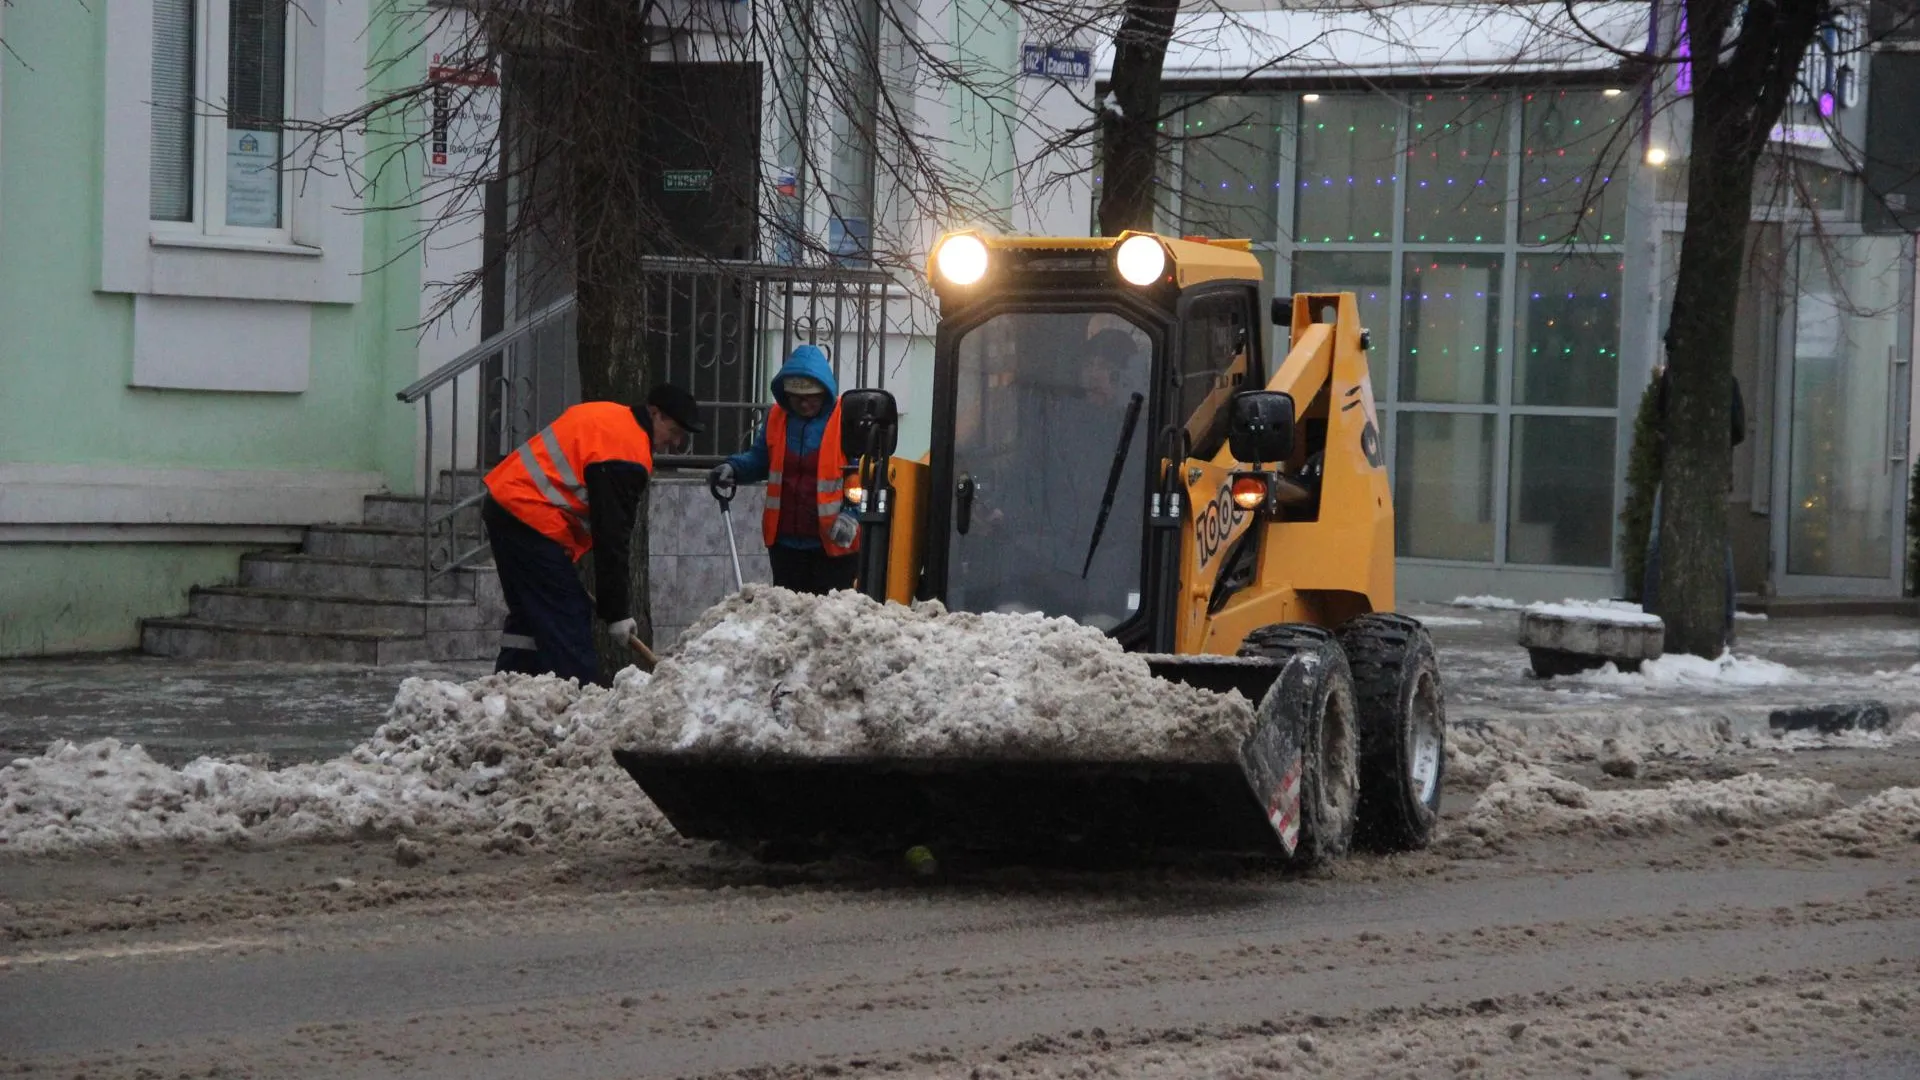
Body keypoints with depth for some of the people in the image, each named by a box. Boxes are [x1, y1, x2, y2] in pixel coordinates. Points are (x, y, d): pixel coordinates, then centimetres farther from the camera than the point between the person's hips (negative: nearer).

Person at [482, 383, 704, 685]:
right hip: (530, 517, -11)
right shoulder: (628, 451, -15)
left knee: (530, 614, 18)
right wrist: (617, 612, -11)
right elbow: (612, 536, -16)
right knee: (568, 619, -11)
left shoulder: (607, 416, 16)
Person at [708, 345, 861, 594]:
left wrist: (851, 516, -21)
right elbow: (759, 459, 17)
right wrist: (734, 468, -5)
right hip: (785, 540, 5)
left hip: (832, 545, -5)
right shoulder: (776, 417, 6)